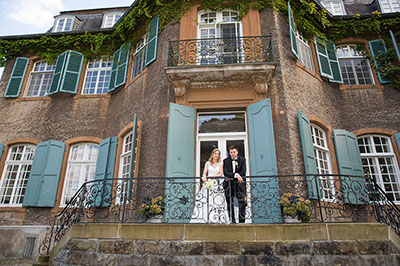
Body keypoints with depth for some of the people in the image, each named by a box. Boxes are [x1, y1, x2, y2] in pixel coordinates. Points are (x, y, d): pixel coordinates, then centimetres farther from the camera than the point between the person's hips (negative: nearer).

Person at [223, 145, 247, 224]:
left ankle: (242, 221, -3)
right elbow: (225, 173, -6)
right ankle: (232, 221, 13)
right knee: (230, 204, 4)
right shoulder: (226, 161, 5)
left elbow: (243, 173, -5)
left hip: (239, 184, -1)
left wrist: (231, 177, -11)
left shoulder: (242, 160, 5)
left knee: (242, 202, -10)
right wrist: (235, 175, -22)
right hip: (229, 185, 1)